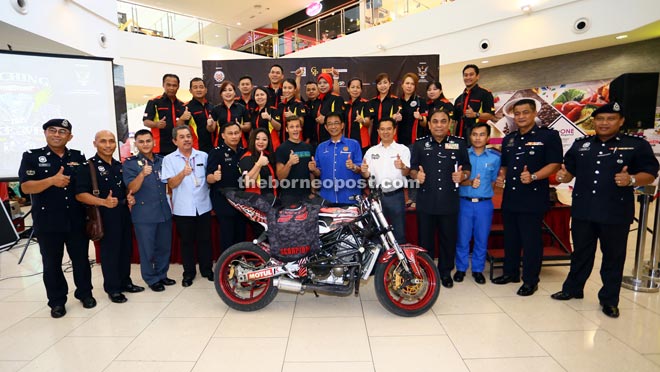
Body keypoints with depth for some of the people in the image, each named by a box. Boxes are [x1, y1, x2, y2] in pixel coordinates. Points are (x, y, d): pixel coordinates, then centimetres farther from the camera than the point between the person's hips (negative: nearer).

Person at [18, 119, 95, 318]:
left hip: (76, 220, 2)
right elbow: (25, 187, -11)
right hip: (47, 222, -2)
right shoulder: (31, 156, -2)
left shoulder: (78, 157, 6)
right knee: (52, 264, 9)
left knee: (81, 259, 11)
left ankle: (84, 292, 28)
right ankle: (57, 301, 23)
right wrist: (52, 180, -24)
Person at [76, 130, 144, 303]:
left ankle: (125, 282, 27)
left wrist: (129, 197, 5)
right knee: (110, 251, 1)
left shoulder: (119, 166, 13)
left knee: (126, 248, 12)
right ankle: (112, 288, 15)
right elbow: (80, 194, -14)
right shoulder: (89, 166, -8)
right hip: (105, 215, -6)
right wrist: (103, 202, -27)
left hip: (123, 212, 7)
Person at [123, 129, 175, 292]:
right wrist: (142, 174, -32)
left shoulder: (162, 160, 9)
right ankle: (151, 279, 21)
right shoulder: (130, 164, -5)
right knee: (147, 249, 5)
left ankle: (162, 274, 29)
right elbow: (132, 188, -16)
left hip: (164, 211, 4)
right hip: (144, 214, -4)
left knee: (164, 246, 13)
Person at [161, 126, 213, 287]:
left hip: (203, 206, 2)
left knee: (205, 239, 10)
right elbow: (171, 184, -9)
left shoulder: (203, 156, 5)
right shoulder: (169, 159, 0)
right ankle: (189, 272, 22)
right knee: (186, 241, 8)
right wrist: (183, 173, -27)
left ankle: (207, 269, 26)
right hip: (183, 209, -1)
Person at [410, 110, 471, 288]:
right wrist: (416, 175, -14)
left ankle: (445, 272, 27)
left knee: (449, 239, 10)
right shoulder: (419, 144, 6)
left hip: (449, 201, 0)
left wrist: (462, 175, -12)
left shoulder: (459, 143, 6)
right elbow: (412, 169, 7)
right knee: (425, 239, 9)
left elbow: (467, 169, 10)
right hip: (426, 201, 0)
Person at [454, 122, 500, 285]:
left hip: (484, 204, 1)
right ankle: (461, 268, 22)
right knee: (463, 239, 6)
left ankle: (478, 269, 25)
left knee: (482, 239, 9)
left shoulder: (495, 157, 2)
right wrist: (469, 183, -20)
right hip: (464, 203, -1)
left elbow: (494, 180, 10)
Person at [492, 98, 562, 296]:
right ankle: (511, 272, 28)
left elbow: (554, 164, -10)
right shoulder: (508, 139, 15)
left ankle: (530, 280, 12)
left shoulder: (548, 135, -4)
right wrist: (501, 177, 3)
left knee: (531, 240, 0)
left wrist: (533, 177, -23)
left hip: (534, 198, -6)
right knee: (510, 237, 14)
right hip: (510, 197, 6)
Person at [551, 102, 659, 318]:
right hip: (582, 211, 3)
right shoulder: (580, 145, 11)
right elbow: (570, 171, 16)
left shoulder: (637, 145, 1)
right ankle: (573, 289, 30)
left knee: (613, 257, 8)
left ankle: (609, 300, 22)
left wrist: (631, 180, -22)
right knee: (581, 253, 16)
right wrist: (564, 176, -7)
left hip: (616, 214, -3)